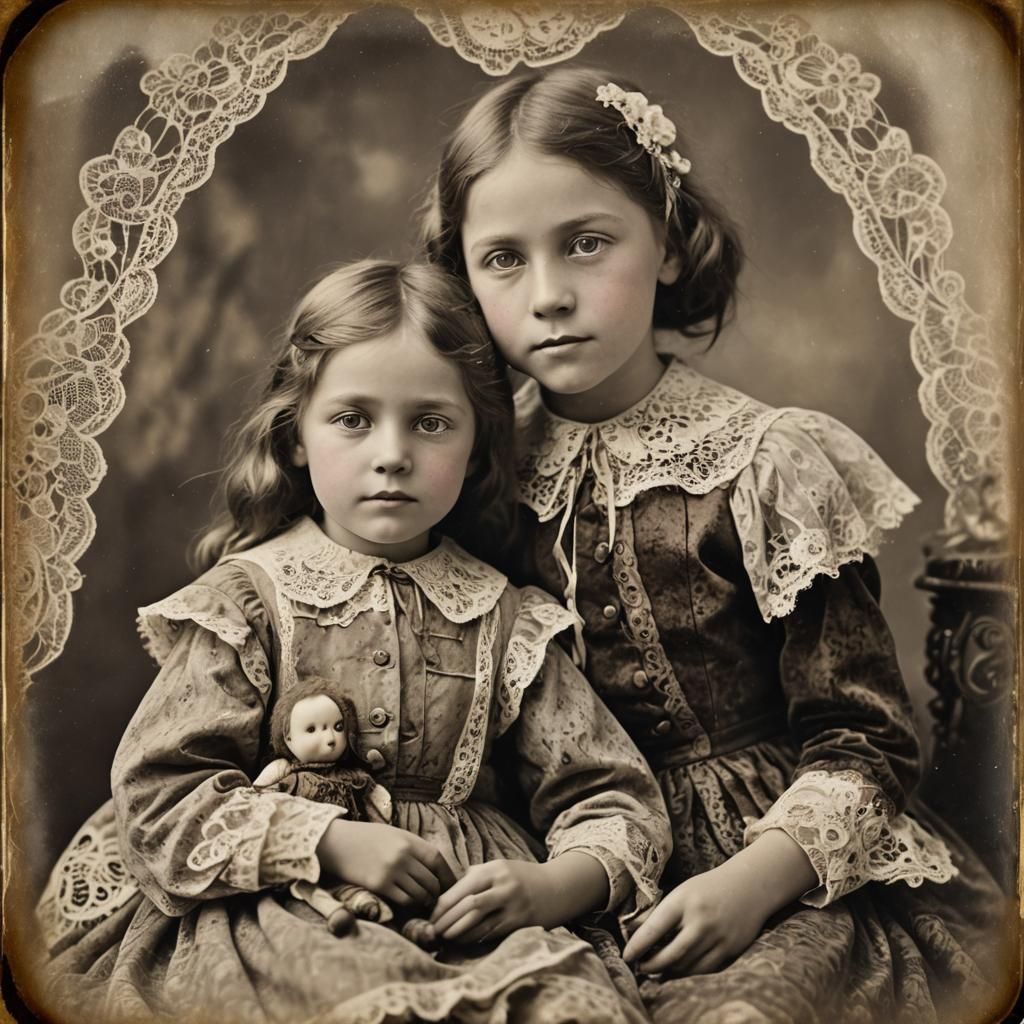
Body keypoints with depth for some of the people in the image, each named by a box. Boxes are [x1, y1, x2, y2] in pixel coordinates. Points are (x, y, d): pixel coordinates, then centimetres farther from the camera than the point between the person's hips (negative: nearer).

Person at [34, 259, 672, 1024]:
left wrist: (554, 887, -14)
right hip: (272, 914, -2)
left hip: (462, 904, 2)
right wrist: (333, 843, -14)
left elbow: (616, 800, 7)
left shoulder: (505, 622, 6)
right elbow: (160, 790, -4)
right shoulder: (248, 596, 1)